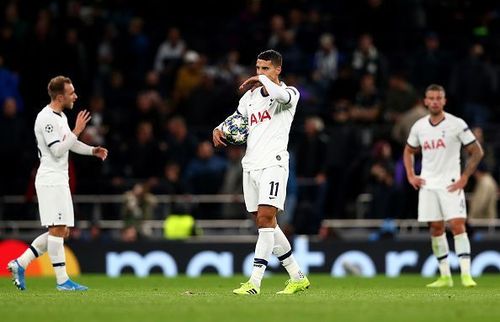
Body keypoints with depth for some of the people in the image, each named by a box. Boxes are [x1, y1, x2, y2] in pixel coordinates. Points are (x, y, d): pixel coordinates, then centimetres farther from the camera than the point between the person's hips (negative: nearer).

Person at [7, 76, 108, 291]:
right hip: (50, 180, -10)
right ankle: (62, 280, -10)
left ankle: (20, 264, 11)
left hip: (60, 180, 10)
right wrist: (77, 131, -20)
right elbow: (57, 150, -20)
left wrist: (92, 150, 17)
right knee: (58, 229, -10)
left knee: (62, 232, 9)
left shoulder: (61, 116, 17)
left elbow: (69, 143, 30)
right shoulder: (46, 118, -14)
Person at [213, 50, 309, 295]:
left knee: (266, 218, -16)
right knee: (264, 224, 7)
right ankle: (298, 277, 18)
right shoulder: (250, 96, 18)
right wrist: (218, 130, 5)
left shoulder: (289, 93, -2)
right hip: (250, 164, 7)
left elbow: (283, 95, -27)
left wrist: (262, 80, -15)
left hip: (273, 163, -7)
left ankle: (254, 282, -20)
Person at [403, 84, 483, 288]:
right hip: (427, 185, 4)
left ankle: (466, 275, -16)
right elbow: (408, 151, 23)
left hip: (450, 184, -4)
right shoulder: (419, 126, 6)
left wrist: (464, 178, -8)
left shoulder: (457, 124, -7)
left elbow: (477, 152, -3)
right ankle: (445, 276, 11)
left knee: (457, 225, -14)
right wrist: (410, 176, 10)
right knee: (435, 228, 5)